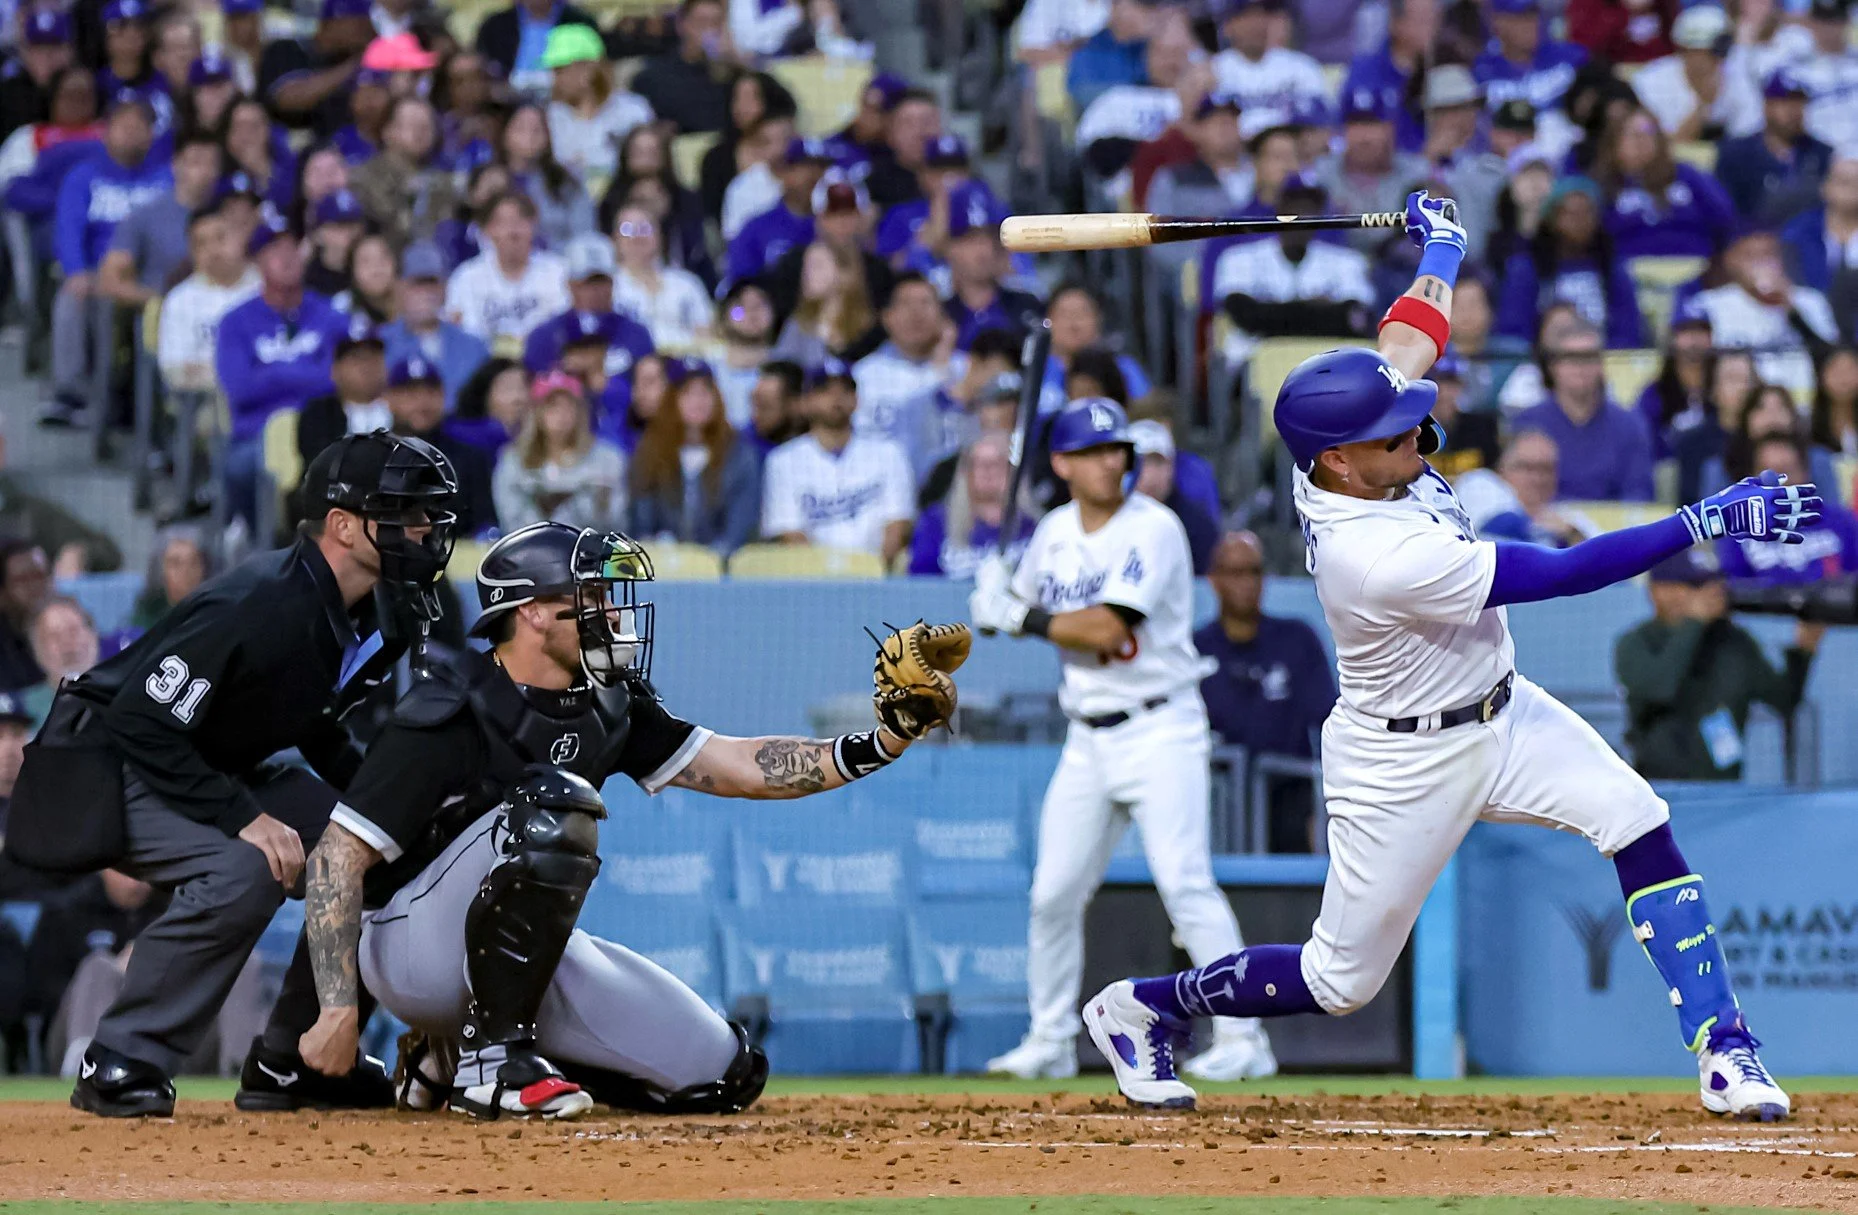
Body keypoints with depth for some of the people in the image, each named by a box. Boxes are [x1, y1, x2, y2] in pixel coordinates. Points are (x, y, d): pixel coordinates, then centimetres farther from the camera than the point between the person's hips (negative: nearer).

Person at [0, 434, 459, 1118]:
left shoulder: (379, 618, -2)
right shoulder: (254, 606, -30)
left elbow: (319, 732, 13)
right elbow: (144, 726, -30)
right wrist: (244, 817, -33)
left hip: (223, 775, 9)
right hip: (109, 770, -9)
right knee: (241, 871, -33)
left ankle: (290, 1062, 9)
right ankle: (120, 1064, -21)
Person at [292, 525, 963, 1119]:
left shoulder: (607, 709, 3)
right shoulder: (450, 717, -20)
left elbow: (741, 767, -1)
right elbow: (340, 853, -21)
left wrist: (884, 742, -15)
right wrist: (340, 1009, -28)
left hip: (529, 954, 8)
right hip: (409, 945, -8)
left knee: (723, 1076, -1)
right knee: (554, 802, -32)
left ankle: (450, 1055, 11)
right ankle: (491, 1059, -23)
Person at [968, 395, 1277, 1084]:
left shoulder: (1154, 529, -12)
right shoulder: (1055, 534, 9)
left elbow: (1108, 628, -21)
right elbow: (1022, 606, 22)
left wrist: (1023, 619, -15)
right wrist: (997, 598, -1)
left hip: (1160, 729, -7)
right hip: (1087, 737, 7)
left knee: (1185, 883, -16)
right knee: (1053, 894, 7)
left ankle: (1242, 1039, -15)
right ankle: (1050, 1041, 21)